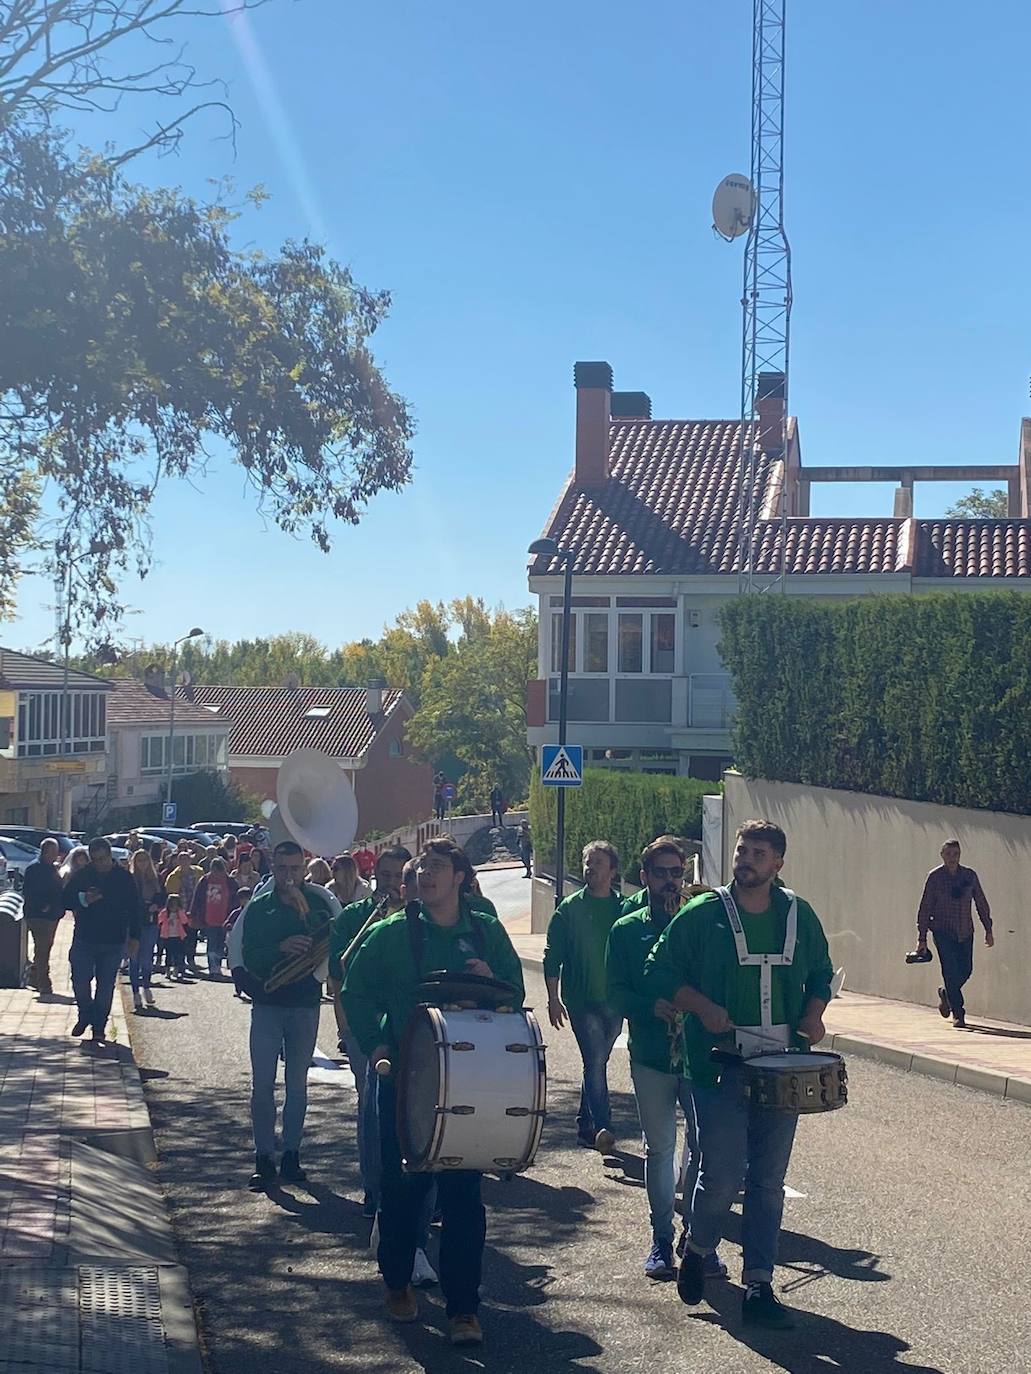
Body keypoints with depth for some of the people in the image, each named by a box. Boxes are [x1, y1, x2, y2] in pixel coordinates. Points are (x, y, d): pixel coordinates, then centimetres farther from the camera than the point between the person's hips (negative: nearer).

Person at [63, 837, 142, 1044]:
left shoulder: (124, 878, 0)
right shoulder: (82, 875, 1)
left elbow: (135, 910, 7)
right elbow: (66, 901, 3)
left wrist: (134, 937, 4)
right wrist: (84, 899, -17)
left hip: (113, 943, -1)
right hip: (84, 939, 1)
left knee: (105, 986, 3)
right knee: (80, 981, -3)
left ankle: (99, 1027, 13)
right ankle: (85, 1015, 24)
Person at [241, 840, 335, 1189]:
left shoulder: (317, 903, 2)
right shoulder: (258, 908, 3)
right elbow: (250, 957, -6)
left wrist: (304, 912, -20)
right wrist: (281, 947, -22)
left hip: (304, 1005, 0)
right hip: (267, 1004, 0)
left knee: (297, 1085, 7)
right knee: (262, 1084, -4)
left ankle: (291, 1155, 15)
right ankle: (264, 1158, 1)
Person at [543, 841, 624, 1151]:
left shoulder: (623, 908, 7)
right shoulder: (570, 908, 1)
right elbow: (552, 956, 2)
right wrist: (553, 999, -3)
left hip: (614, 1000, 3)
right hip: (581, 999, -3)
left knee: (597, 1063, 11)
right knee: (595, 1061, -14)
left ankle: (585, 1125, 21)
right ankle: (602, 1126, -19)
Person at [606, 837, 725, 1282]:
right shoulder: (627, 930, 7)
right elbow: (615, 993, 2)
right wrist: (653, 1006, -15)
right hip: (651, 1055, 1)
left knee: (702, 1148, -3)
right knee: (659, 1149, 8)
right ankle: (661, 1239, 19)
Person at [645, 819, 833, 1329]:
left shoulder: (799, 916, 9)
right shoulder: (702, 915, -2)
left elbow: (821, 975, 20)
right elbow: (659, 972, 1)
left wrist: (813, 1015, 1)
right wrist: (704, 1008, -13)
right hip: (721, 1066, -4)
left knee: (768, 1181, 7)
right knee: (722, 1178, -7)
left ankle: (759, 1287, 15)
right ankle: (697, 1251, 22)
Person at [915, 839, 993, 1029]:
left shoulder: (969, 876, 6)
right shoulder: (935, 877, -3)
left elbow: (981, 903, 14)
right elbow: (925, 908, -1)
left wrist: (988, 929, 9)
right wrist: (922, 937, -3)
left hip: (965, 932, 4)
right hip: (943, 931, -4)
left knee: (966, 969, 3)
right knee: (951, 970, -12)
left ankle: (946, 994, 33)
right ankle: (958, 1013, -7)